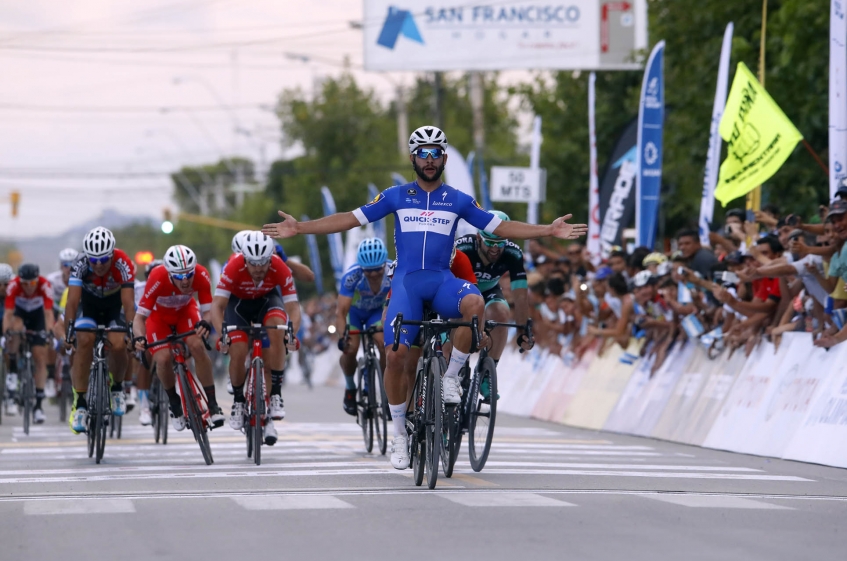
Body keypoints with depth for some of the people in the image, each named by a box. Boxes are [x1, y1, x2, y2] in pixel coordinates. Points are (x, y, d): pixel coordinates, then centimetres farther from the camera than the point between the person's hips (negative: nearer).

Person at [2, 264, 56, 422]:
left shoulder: (45, 285, -33)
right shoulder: (13, 286, -32)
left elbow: (48, 312, -39)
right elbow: (8, 313, -37)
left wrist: (49, 331, -55)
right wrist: (6, 331, -53)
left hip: (37, 316, 0)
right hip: (19, 313, 0)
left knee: (40, 359, -8)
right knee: (15, 328, -38)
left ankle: (38, 405, -3)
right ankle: (13, 371, -21)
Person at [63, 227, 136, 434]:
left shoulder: (123, 264, -32)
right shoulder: (80, 265, -30)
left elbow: (128, 303, -35)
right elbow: (72, 301, -35)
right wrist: (68, 332, -46)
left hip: (115, 306, 0)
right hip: (89, 306, 0)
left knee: (118, 346, -25)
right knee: (84, 341, -25)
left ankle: (117, 388, 5)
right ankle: (79, 403, -20)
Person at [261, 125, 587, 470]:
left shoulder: (458, 200, 9)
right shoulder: (396, 196, 9)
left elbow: (500, 227, 10)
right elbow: (351, 219, 7)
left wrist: (549, 231, 0)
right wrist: (299, 229, -1)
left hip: (442, 281, 0)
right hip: (407, 282, 0)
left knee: (475, 304, -34)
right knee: (396, 355, -16)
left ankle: (451, 377, -14)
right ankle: (399, 433, 2)